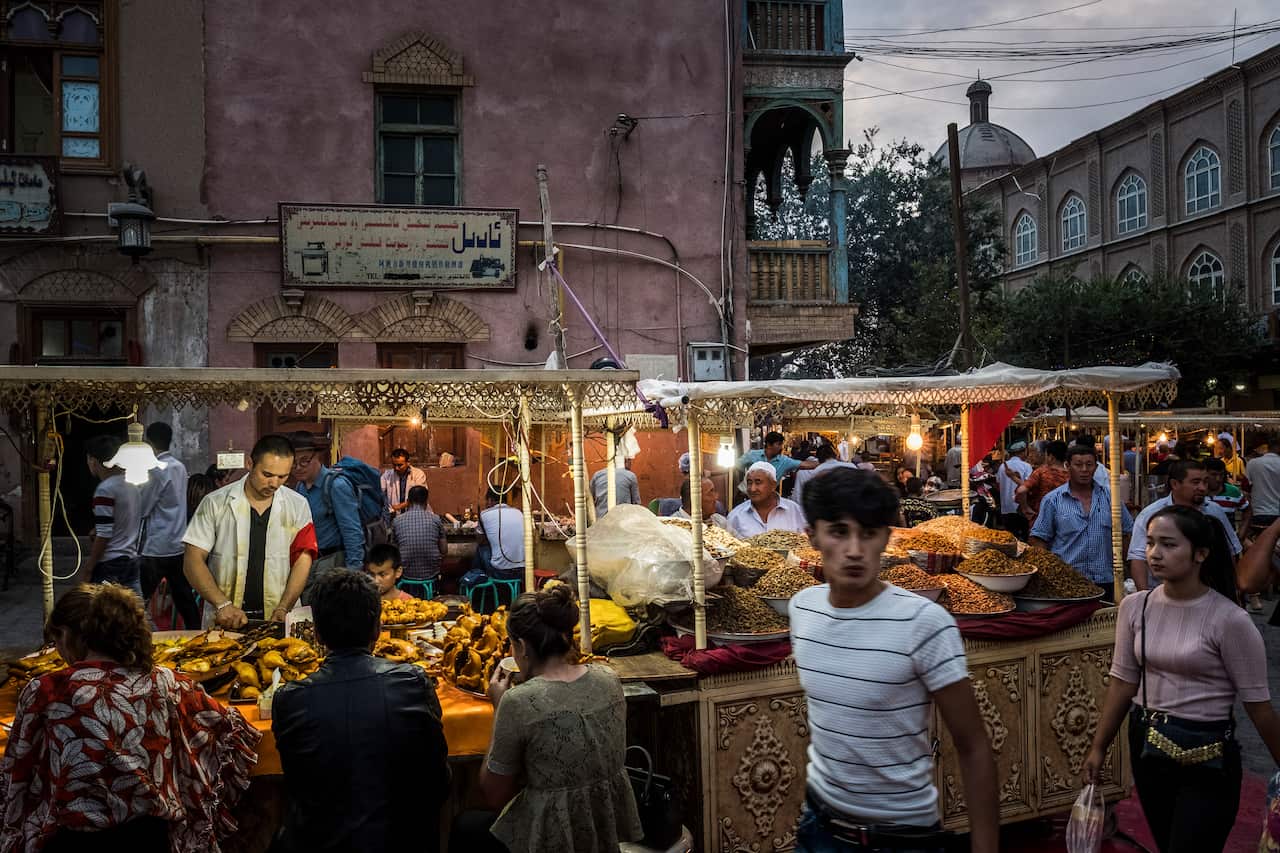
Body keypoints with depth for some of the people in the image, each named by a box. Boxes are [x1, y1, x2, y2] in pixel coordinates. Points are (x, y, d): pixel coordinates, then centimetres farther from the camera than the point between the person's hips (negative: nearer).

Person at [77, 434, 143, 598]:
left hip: (108, 566, -8)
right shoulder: (132, 484, 9)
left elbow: (104, 535, -17)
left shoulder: (105, 489, -15)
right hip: (131, 560, 8)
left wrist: (87, 569, -12)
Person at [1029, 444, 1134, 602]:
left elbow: (1128, 531, 18)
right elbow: (1039, 540, 0)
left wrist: (1118, 557, 5)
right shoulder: (1052, 500, 1)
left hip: (1105, 581, 3)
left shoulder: (1109, 497, 9)